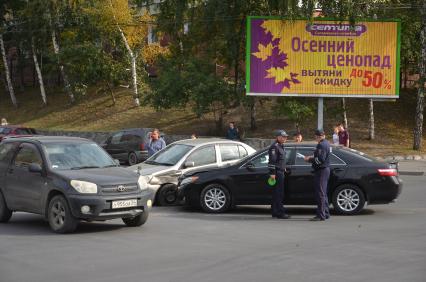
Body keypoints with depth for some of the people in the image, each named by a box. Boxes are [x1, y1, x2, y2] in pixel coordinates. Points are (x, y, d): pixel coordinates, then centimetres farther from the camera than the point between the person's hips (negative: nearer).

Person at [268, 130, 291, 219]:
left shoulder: (281, 146, 19)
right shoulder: (274, 147, -13)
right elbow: (272, 161, -19)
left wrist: (284, 168, 27)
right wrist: (272, 173, -23)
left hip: (281, 172, 10)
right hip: (277, 173, -10)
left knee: (277, 193, 12)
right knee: (279, 193, -9)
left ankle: (275, 212, 17)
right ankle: (280, 212, -9)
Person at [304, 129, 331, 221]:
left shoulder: (321, 145, -18)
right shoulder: (326, 143, 15)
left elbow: (320, 160, -25)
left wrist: (310, 159, -13)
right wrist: (312, 157, 15)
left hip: (321, 171, -11)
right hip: (325, 169, 11)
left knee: (320, 193, -9)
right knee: (323, 193, 17)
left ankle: (321, 215, -8)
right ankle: (326, 213, 24)